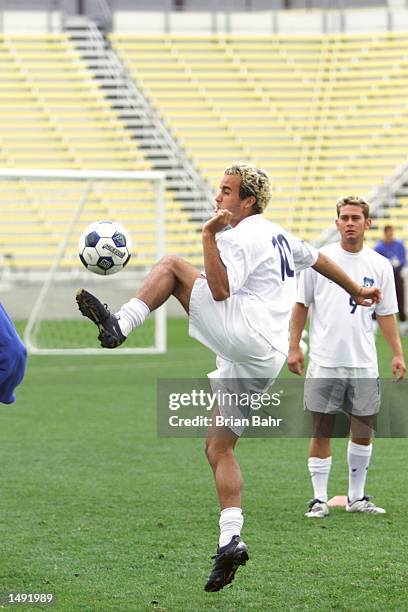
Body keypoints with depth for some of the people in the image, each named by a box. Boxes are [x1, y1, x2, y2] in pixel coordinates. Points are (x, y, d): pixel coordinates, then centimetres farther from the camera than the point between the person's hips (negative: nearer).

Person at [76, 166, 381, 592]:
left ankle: (119, 325, -19)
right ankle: (230, 541, 2)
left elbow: (221, 290, -20)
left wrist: (209, 236, -17)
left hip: (243, 335, -9)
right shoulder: (279, 237, 23)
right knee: (218, 448, 12)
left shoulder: (240, 237, -6)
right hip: (264, 365, 9)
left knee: (172, 266, -3)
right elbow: (318, 259, 38)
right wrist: (356, 291, 53)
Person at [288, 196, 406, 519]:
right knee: (321, 432, -1)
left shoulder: (380, 266, 6)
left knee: (363, 431, 6)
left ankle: (357, 497, 19)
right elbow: (301, 305, 6)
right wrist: (294, 346, -1)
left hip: (364, 365, 2)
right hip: (324, 363, -2)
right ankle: (320, 499, 6)